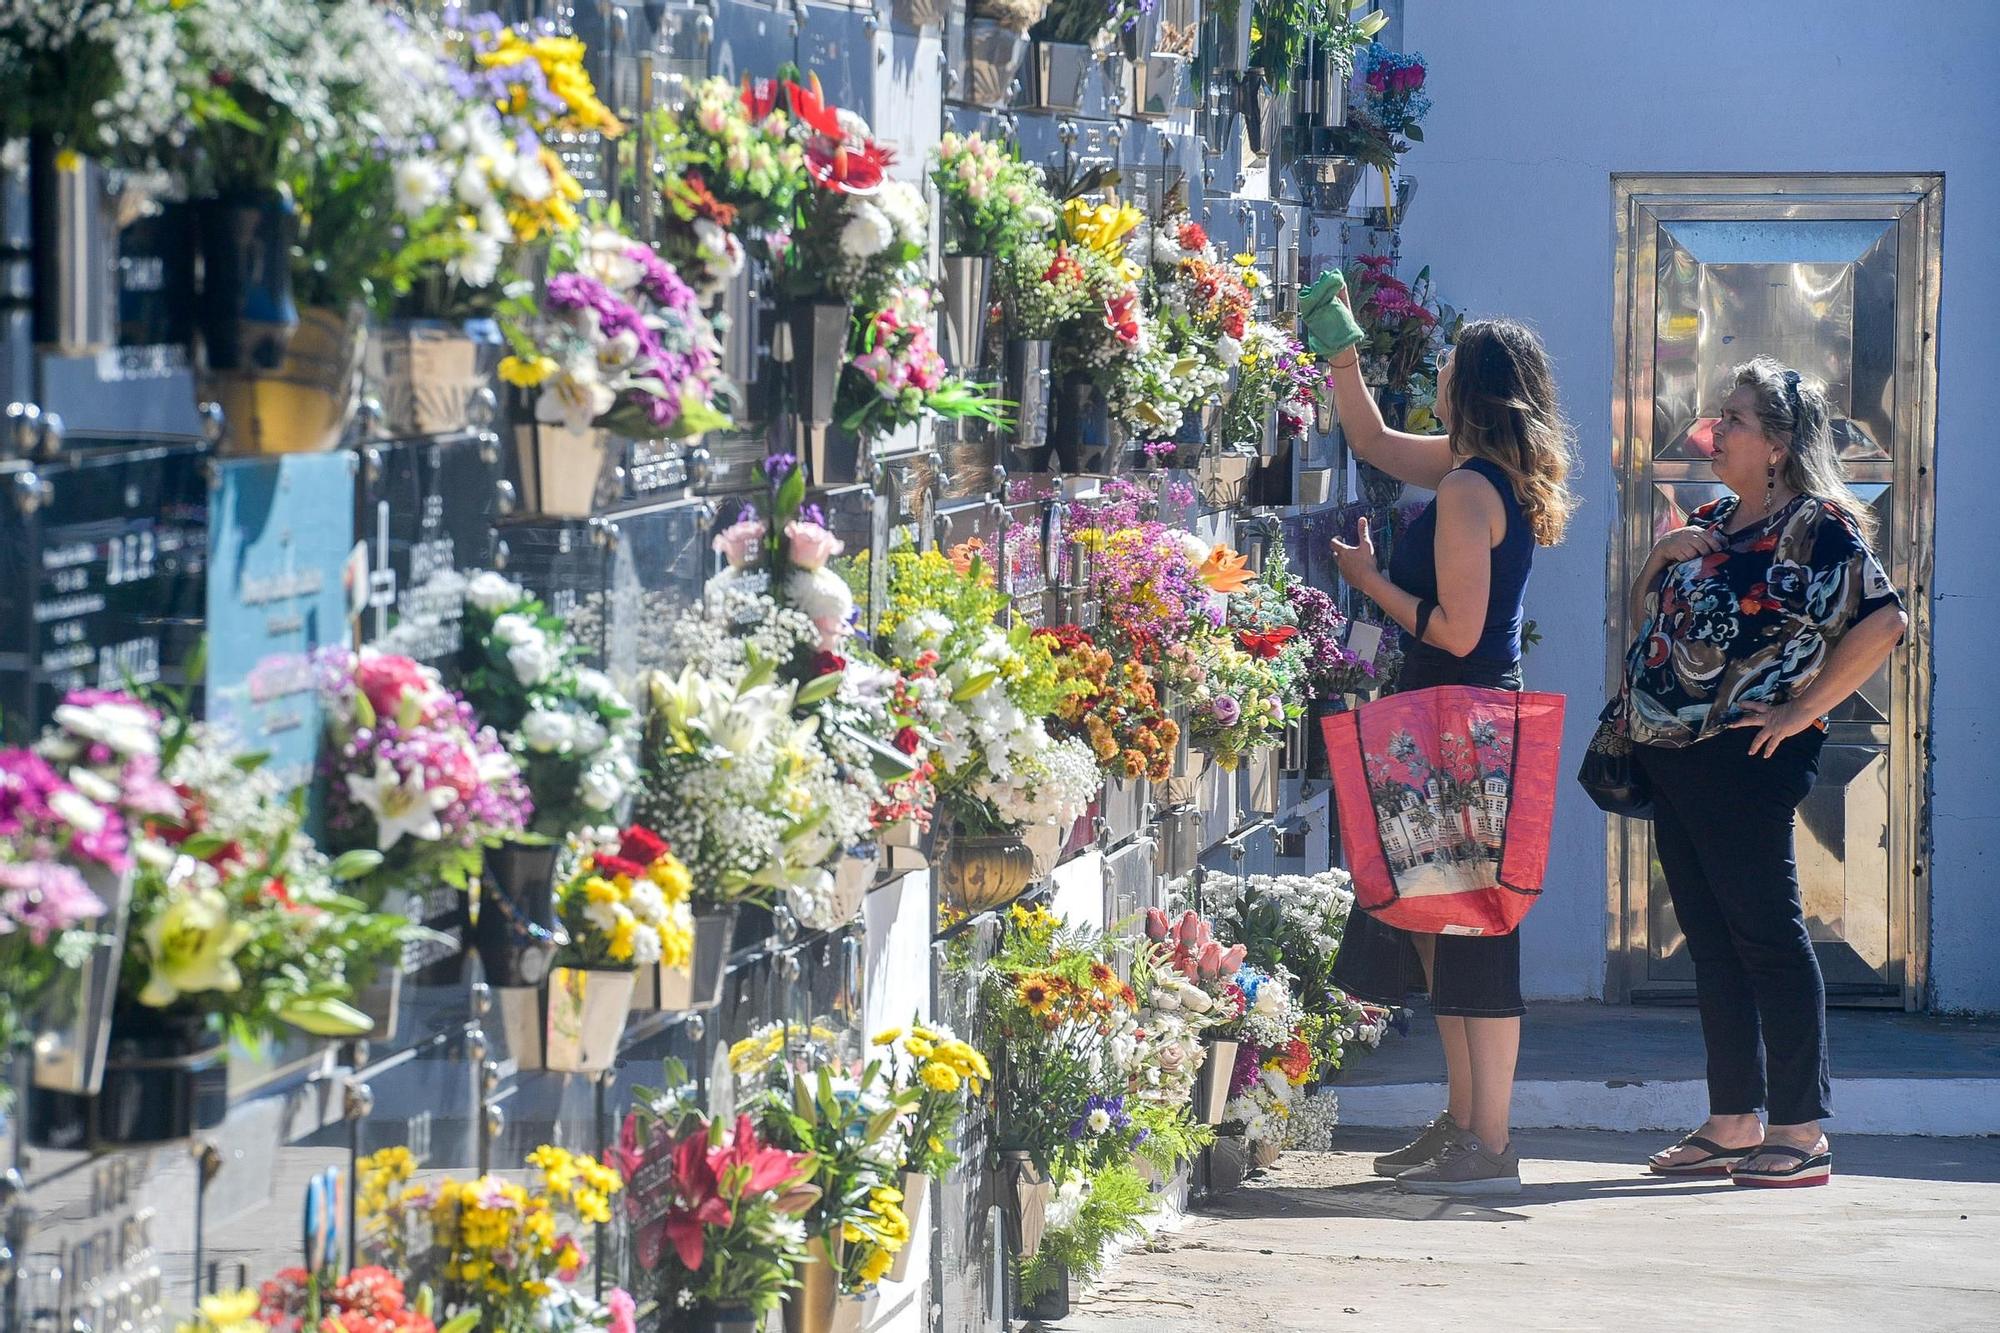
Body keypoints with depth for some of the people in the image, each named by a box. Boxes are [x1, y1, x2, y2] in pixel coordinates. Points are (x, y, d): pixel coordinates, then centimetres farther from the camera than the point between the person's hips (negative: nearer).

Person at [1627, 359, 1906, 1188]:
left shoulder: (1815, 528, -10)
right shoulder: (1710, 523, 16)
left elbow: (1883, 623, -20)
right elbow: (1646, 616, 27)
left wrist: (1801, 712, -17)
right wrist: (1662, 557, 6)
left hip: (1742, 761, -9)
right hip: (1670, 759, 9)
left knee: (1764, 933, -7)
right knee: (1709, 938, 11)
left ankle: (1801, 1134, -4)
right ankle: (1732, 1122, 17)